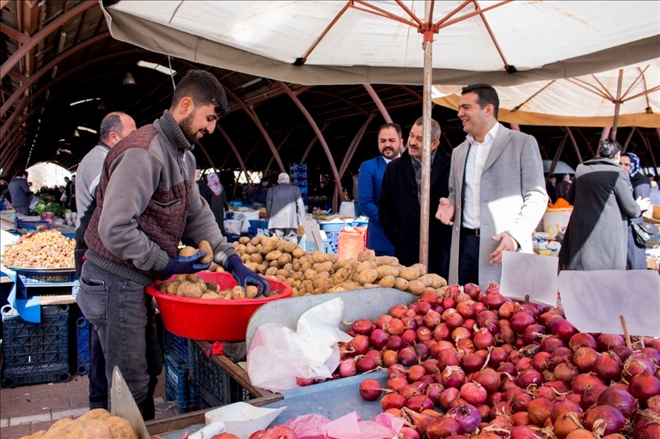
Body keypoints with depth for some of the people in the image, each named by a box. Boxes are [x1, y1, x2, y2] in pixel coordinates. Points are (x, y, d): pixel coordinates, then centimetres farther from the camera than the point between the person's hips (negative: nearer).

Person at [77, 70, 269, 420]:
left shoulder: (183, 156, 10)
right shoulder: (145, 152, -23)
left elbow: (197, 215, 12)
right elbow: (115, 229, -28)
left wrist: (233, 262, 2)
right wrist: (166, 265, -17)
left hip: (138, 280, 10)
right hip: (117, 282, -10)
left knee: (150, 371, 21)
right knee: (133, 384, 4)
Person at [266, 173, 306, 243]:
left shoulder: (271, 190, 10)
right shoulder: (295, 189, 7)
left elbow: (268, 206, 10)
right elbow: (300, 205, 7)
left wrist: (270, 217, 21)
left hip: (276, 221, 1)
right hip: (290, 221, -1)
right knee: (291, 240, 2)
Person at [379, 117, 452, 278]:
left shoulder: (450, 167, -2)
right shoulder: (394, 168, 5)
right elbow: (384, 207, 8)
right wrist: (397, 237, 1)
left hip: (442, 251, -1)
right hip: (407, 252, 1)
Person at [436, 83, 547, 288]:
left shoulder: (523, 143, 2)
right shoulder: (459, 151, 19)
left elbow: (537, 196, -3)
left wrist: (515, 235, -15)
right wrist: (450, 205, 4)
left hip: (504, 246, -4)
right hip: (464, 244, 5)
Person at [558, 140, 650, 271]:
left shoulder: (581, 169, 6)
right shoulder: (618, 172, -9)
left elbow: (570, 198, 17)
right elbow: (630, 208, -3)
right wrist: (639, 207, 19)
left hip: (580, 231, 5)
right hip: (606, 235, -5)